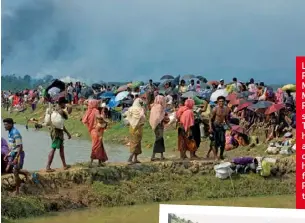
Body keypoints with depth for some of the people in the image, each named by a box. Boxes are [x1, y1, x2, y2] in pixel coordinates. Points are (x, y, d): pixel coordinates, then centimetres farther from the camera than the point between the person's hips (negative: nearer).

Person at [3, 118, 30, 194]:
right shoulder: (10, 133, 8)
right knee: (8, 170, 8)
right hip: (12, 154, 9)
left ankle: (17, 191, 6)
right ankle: (25, 173, 21)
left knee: (15, 172, -5)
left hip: (18, 154, -9)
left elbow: (20, 147, -23)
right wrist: (7, 155, 16)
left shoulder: (15, 133, -21)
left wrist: (16, 158, -27)